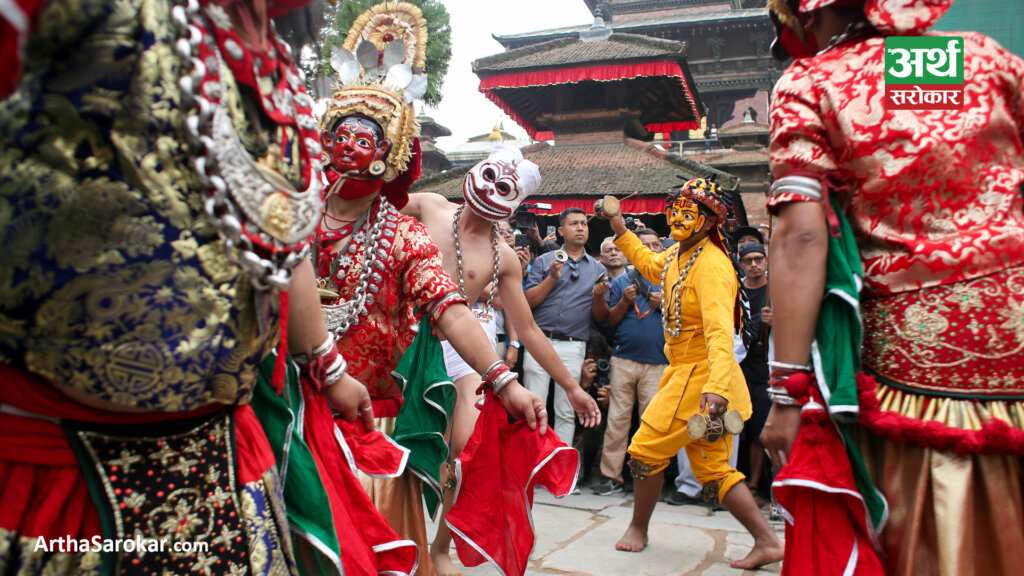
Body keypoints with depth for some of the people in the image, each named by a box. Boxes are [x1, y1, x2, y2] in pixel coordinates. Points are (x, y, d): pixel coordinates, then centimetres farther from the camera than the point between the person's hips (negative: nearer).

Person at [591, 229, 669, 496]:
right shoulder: (621, 281, 14)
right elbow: (610, 320, 10)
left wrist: (664, 304, -6)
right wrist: (625, 301, -6)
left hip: (658, 362, 0)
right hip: (624, 359, 1)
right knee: (617, 419, -1)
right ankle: (611, 475, 6)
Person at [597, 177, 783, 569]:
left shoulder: (712, 266, -21)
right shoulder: (677, 255, 7)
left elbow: (720, 331, -33)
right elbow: (650, 266, 32)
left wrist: (717, 386, -45)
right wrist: (620, 229, 28)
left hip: (699, 376, -9)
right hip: (685, 372, 9)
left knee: (646, 449, 1)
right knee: (714, 468, 11)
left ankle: (638, 528, 22)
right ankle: (767, 542, 16)